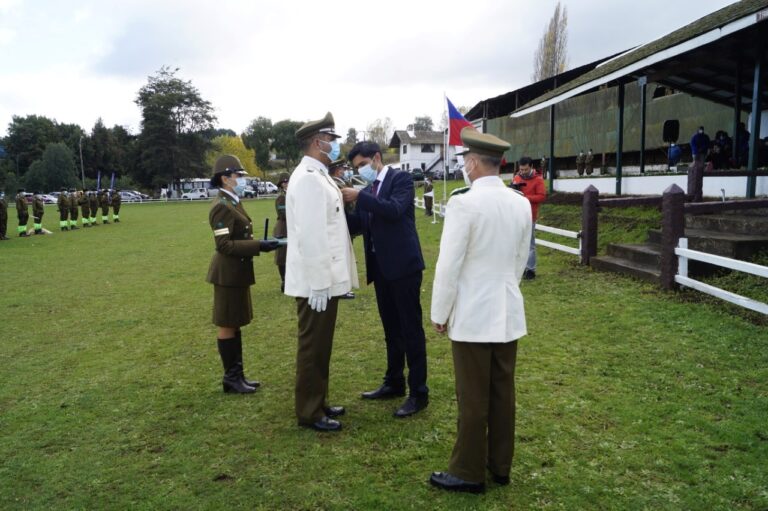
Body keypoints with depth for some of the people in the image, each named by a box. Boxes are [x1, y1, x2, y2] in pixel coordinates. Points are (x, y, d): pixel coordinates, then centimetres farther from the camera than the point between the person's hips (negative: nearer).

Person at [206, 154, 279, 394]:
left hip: (237, 272, 10)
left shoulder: (233, 203, 13)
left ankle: (237, 374, 24)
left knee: (236, 325, 15)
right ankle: (231, 378, 12)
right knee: (227, 326, 1)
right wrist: (258, 246, -23)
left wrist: (259, 244, 7)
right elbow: (224, 245, -22)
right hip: (228, 274, -10)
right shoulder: (221, 207, -17)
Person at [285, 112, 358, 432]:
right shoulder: (308, 178, -18)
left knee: (320, 345, 18)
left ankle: (318, 403, 32)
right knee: (312, 346, 2)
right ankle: (309, 413, 16)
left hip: (325, 278, 10)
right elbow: (310, 236, -24)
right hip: (316, 281, -10)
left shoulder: (317, 175, 14)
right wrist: (319, 284, -23)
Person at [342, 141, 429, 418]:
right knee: (391, 329, 16)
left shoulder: (401, 178, -5)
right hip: (381, 267, 8)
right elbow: (357, 226, 11)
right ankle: (394, 383, 29)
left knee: (411, 329, -2)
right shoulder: (367, 189, 15)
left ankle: (419, 392, 6)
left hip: (403, 265, -7)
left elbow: (395, 210, -22)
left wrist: (359, 197, -21)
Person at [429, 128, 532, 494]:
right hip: (508, 313, 7)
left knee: (472, 398, 5)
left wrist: (439, 314, -5)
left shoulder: (464, 203, -17)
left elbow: (448, 265, -16)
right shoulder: (521, 204, 3)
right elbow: (520, 260, 12)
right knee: (503, 393, 15)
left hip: (472, 315, -6)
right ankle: (500, 465, 29)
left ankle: (468, 473, 19)